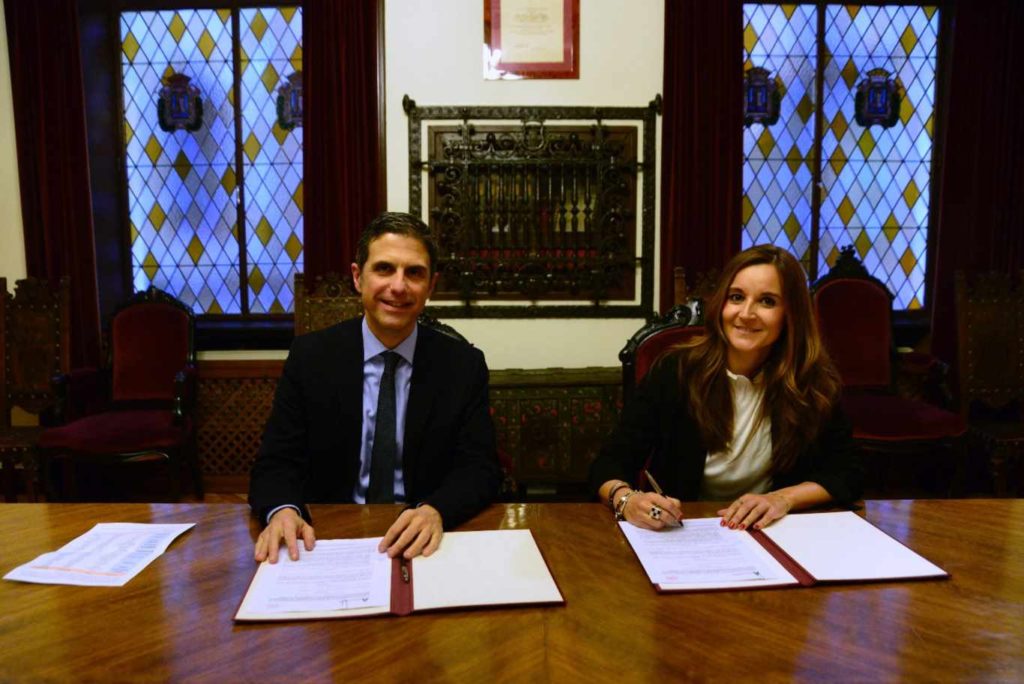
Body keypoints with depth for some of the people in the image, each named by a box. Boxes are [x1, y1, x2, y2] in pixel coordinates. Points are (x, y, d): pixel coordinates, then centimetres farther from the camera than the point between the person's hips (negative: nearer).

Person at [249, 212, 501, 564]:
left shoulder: (464, 364, 0)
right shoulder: (310, 356, -1)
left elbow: (480, 466, -4)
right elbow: (277, 462, -1)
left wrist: (435, 511, -25)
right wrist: (282, 510, -24)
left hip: (422, 542, 0)